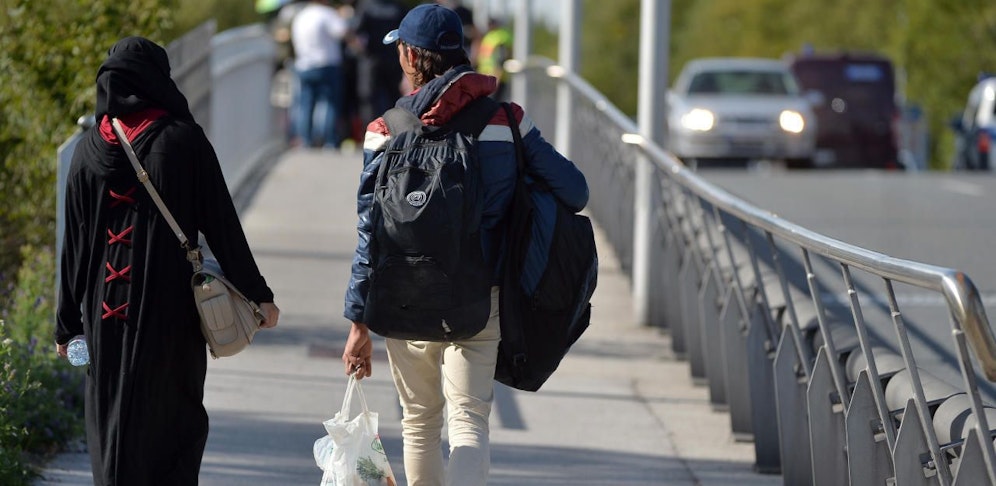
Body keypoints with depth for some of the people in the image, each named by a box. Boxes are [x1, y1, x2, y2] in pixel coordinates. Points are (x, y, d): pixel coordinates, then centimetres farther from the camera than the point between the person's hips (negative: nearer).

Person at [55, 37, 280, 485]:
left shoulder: (90, 149, 0)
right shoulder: (183, 140, -8)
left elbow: (74, 242, 2)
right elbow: (222, 224, -7)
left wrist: (67, 323, 9)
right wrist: (258, 294, 2)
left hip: (105, 312, 2)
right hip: (170, 309, -2)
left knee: (110, 421, 11)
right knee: (175, 422, 10)